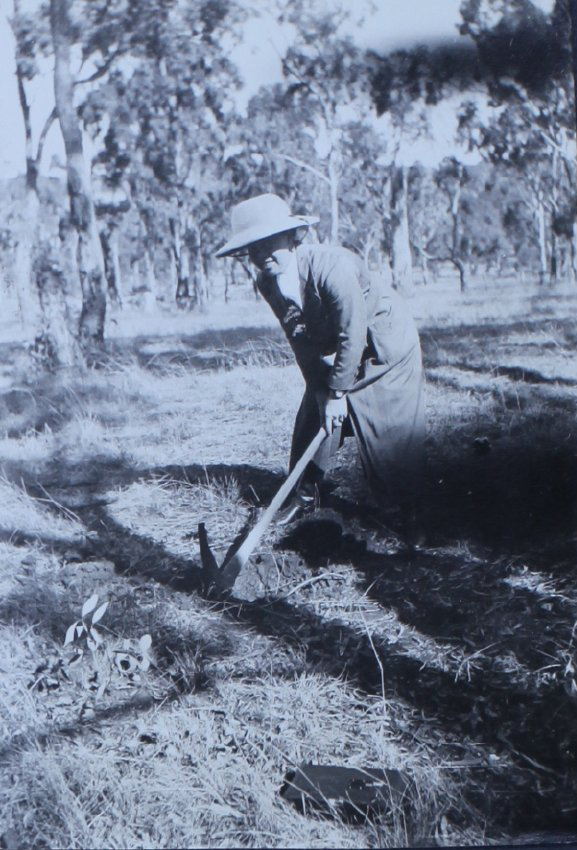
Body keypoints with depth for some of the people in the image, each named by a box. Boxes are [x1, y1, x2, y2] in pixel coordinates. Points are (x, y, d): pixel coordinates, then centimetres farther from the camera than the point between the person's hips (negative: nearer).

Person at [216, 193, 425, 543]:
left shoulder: (332, 265, -34)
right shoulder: (269, 285, -12)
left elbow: (352, 335, -30)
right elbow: (303, 345, -6)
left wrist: (338, 393, -24)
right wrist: (323, 392, -12)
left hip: (385, 346, -6)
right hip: (334, 354, 7)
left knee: (396, 429, -7)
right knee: (314, 416, 3)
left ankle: (410, 511, 7)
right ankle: (306, 494, 21)